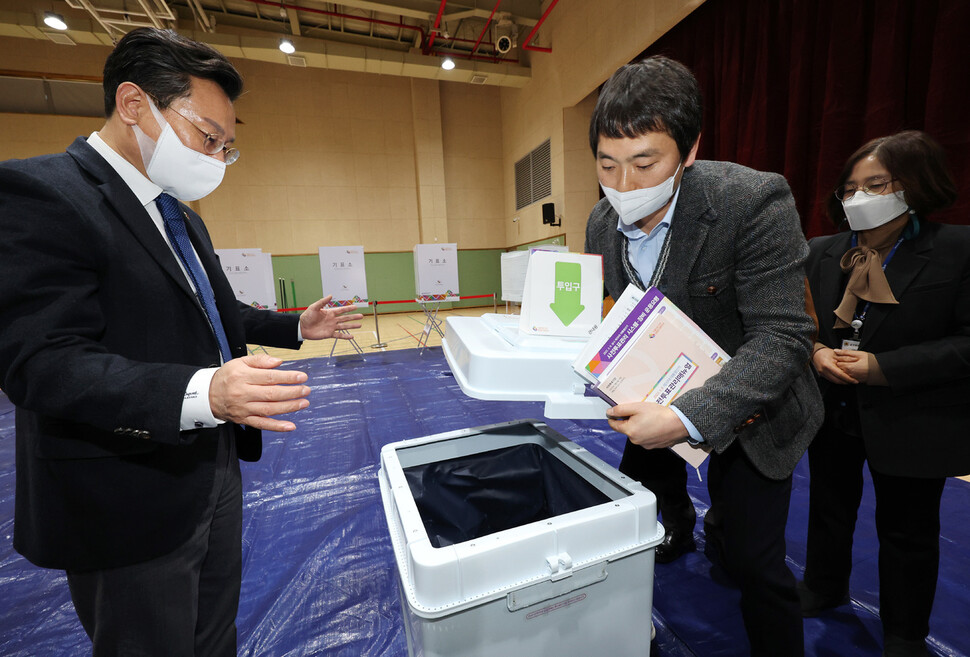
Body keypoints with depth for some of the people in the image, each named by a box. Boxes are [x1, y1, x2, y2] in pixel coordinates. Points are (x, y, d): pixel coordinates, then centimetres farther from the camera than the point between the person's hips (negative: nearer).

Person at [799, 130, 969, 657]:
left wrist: (883, 367, -24)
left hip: (911, 423, -3)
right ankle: (823, 587, 47)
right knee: (829, 505, 22)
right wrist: (814, 352, -17)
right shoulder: (820, 253, 1)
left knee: (907, 529, 16)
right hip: (831, 413, 3)